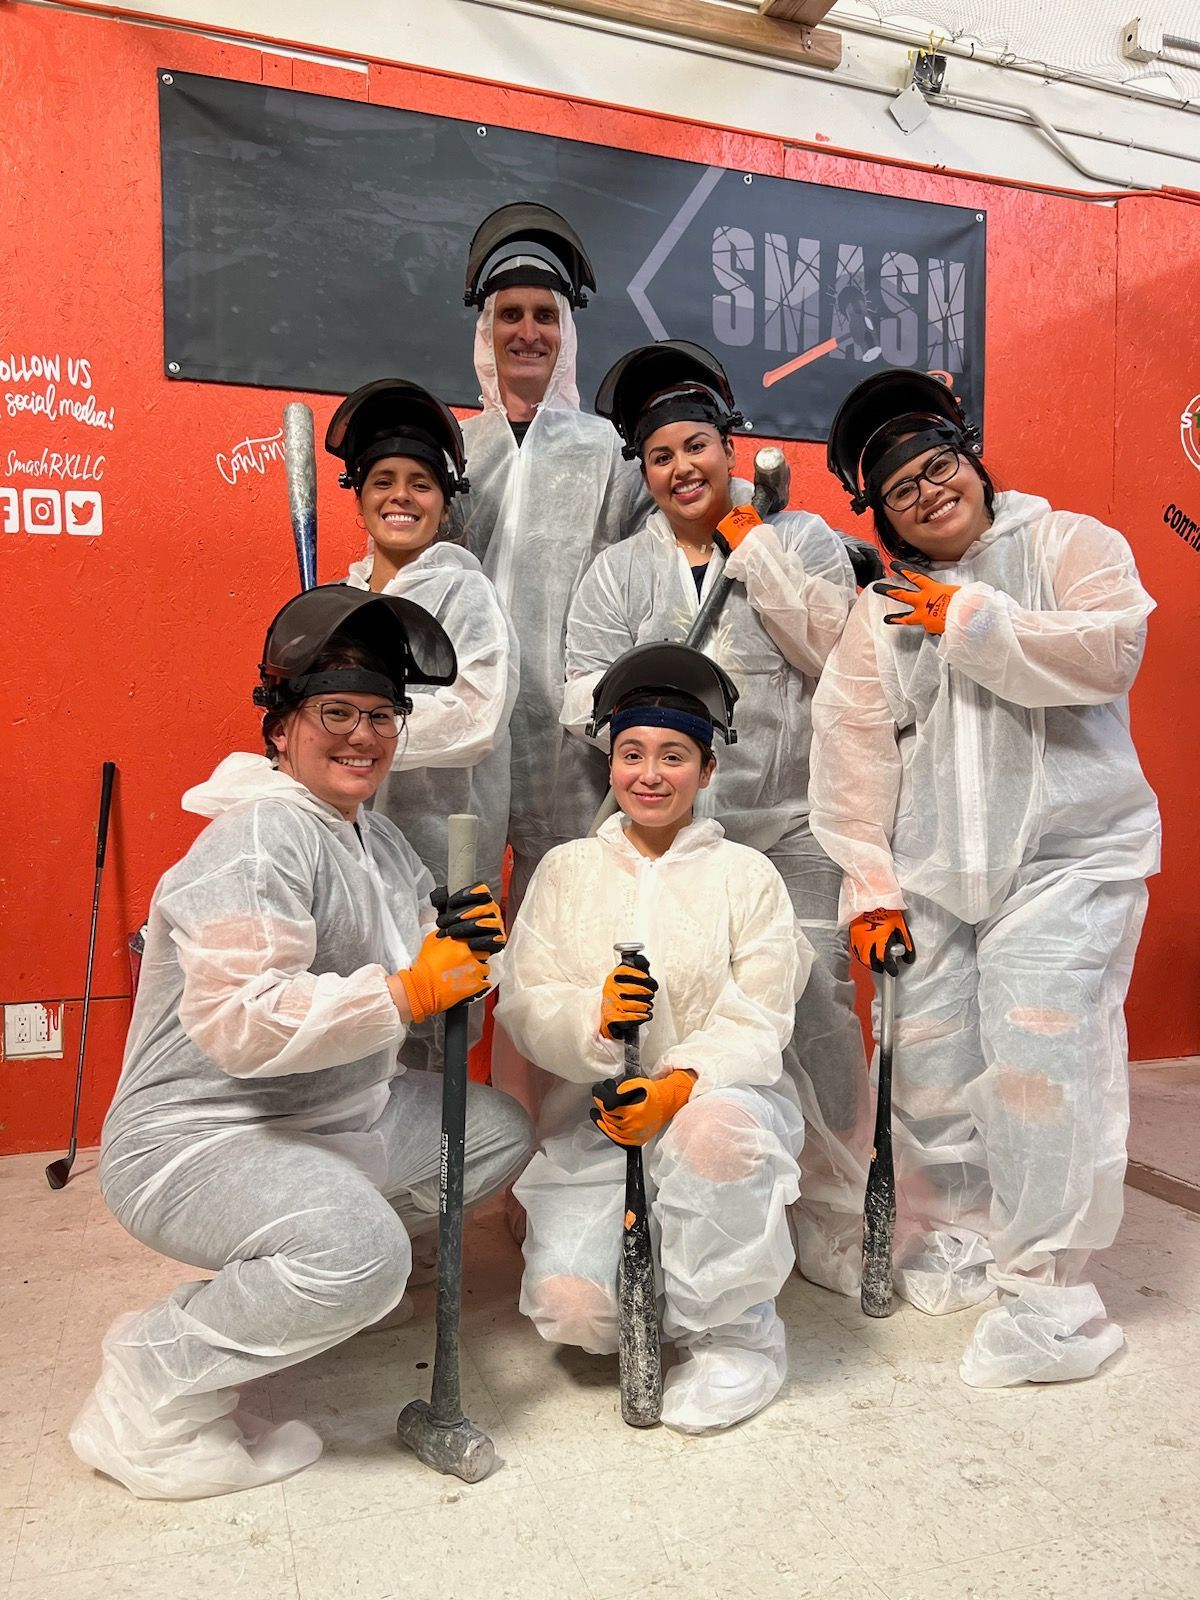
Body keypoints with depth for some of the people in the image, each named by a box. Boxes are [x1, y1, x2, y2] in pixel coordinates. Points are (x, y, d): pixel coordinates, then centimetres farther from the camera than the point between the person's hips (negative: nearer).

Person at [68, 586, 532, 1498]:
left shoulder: (380, 841, 10)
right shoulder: (261, 838, -21)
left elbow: (415, 975, 12)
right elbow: (240, 1026, -32)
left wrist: (460, 946, -10)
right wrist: (412, 990, -31)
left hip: (336, 1119, 10)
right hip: (194, 1140, -10)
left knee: (498, 1131, 12)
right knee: (362, 1252, -34)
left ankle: (281, 1270, 22)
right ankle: (157, 1382, -6)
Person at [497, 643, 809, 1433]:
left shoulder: (747, 875, 3)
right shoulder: (567, 870, 9)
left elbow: (756, 1025, -6)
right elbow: (524, 1006, 1)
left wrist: (678, 1086, -25)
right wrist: (594, 1017, -22)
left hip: (722, 1096, -2)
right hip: (594, 1116, 2)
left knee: (712, 1125, -39)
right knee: (569, 1306, -20)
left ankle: (738, 1332, -11)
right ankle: (661, 1287, 17)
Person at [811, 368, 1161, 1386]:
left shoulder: (1069, 545, 5)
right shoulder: (881, 614, 13)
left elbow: (1109, 653, -14)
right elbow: (856, 759, 8)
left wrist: (971, 618, -10)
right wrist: (870, 886, 3)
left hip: (1065, 860, -4)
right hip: (933, 876, 4)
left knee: (1039, 1058, -13)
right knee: (929, 1064, 5)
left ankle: (1046, 1292, 2)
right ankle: (952, 1240, 27)